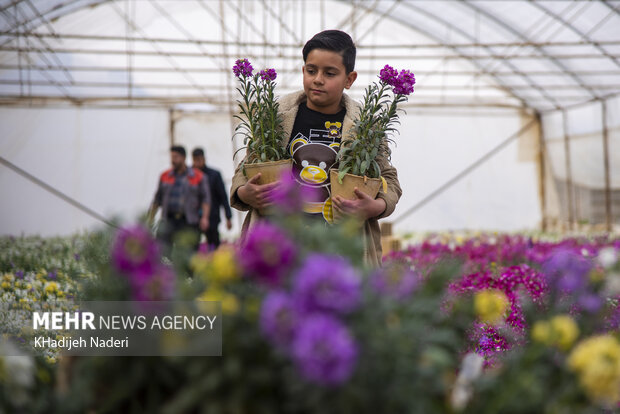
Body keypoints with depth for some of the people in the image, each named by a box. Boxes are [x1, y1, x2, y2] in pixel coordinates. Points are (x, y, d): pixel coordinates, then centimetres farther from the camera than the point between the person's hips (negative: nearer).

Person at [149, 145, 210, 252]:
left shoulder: (198, 176, 7)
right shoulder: (165, 176, 13)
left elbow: (205, 198, 3)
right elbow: (157, 199, 17)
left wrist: (204, 217, -10)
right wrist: (150, 219, 13)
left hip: (189, 222, -1)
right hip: (169, 220, 1)